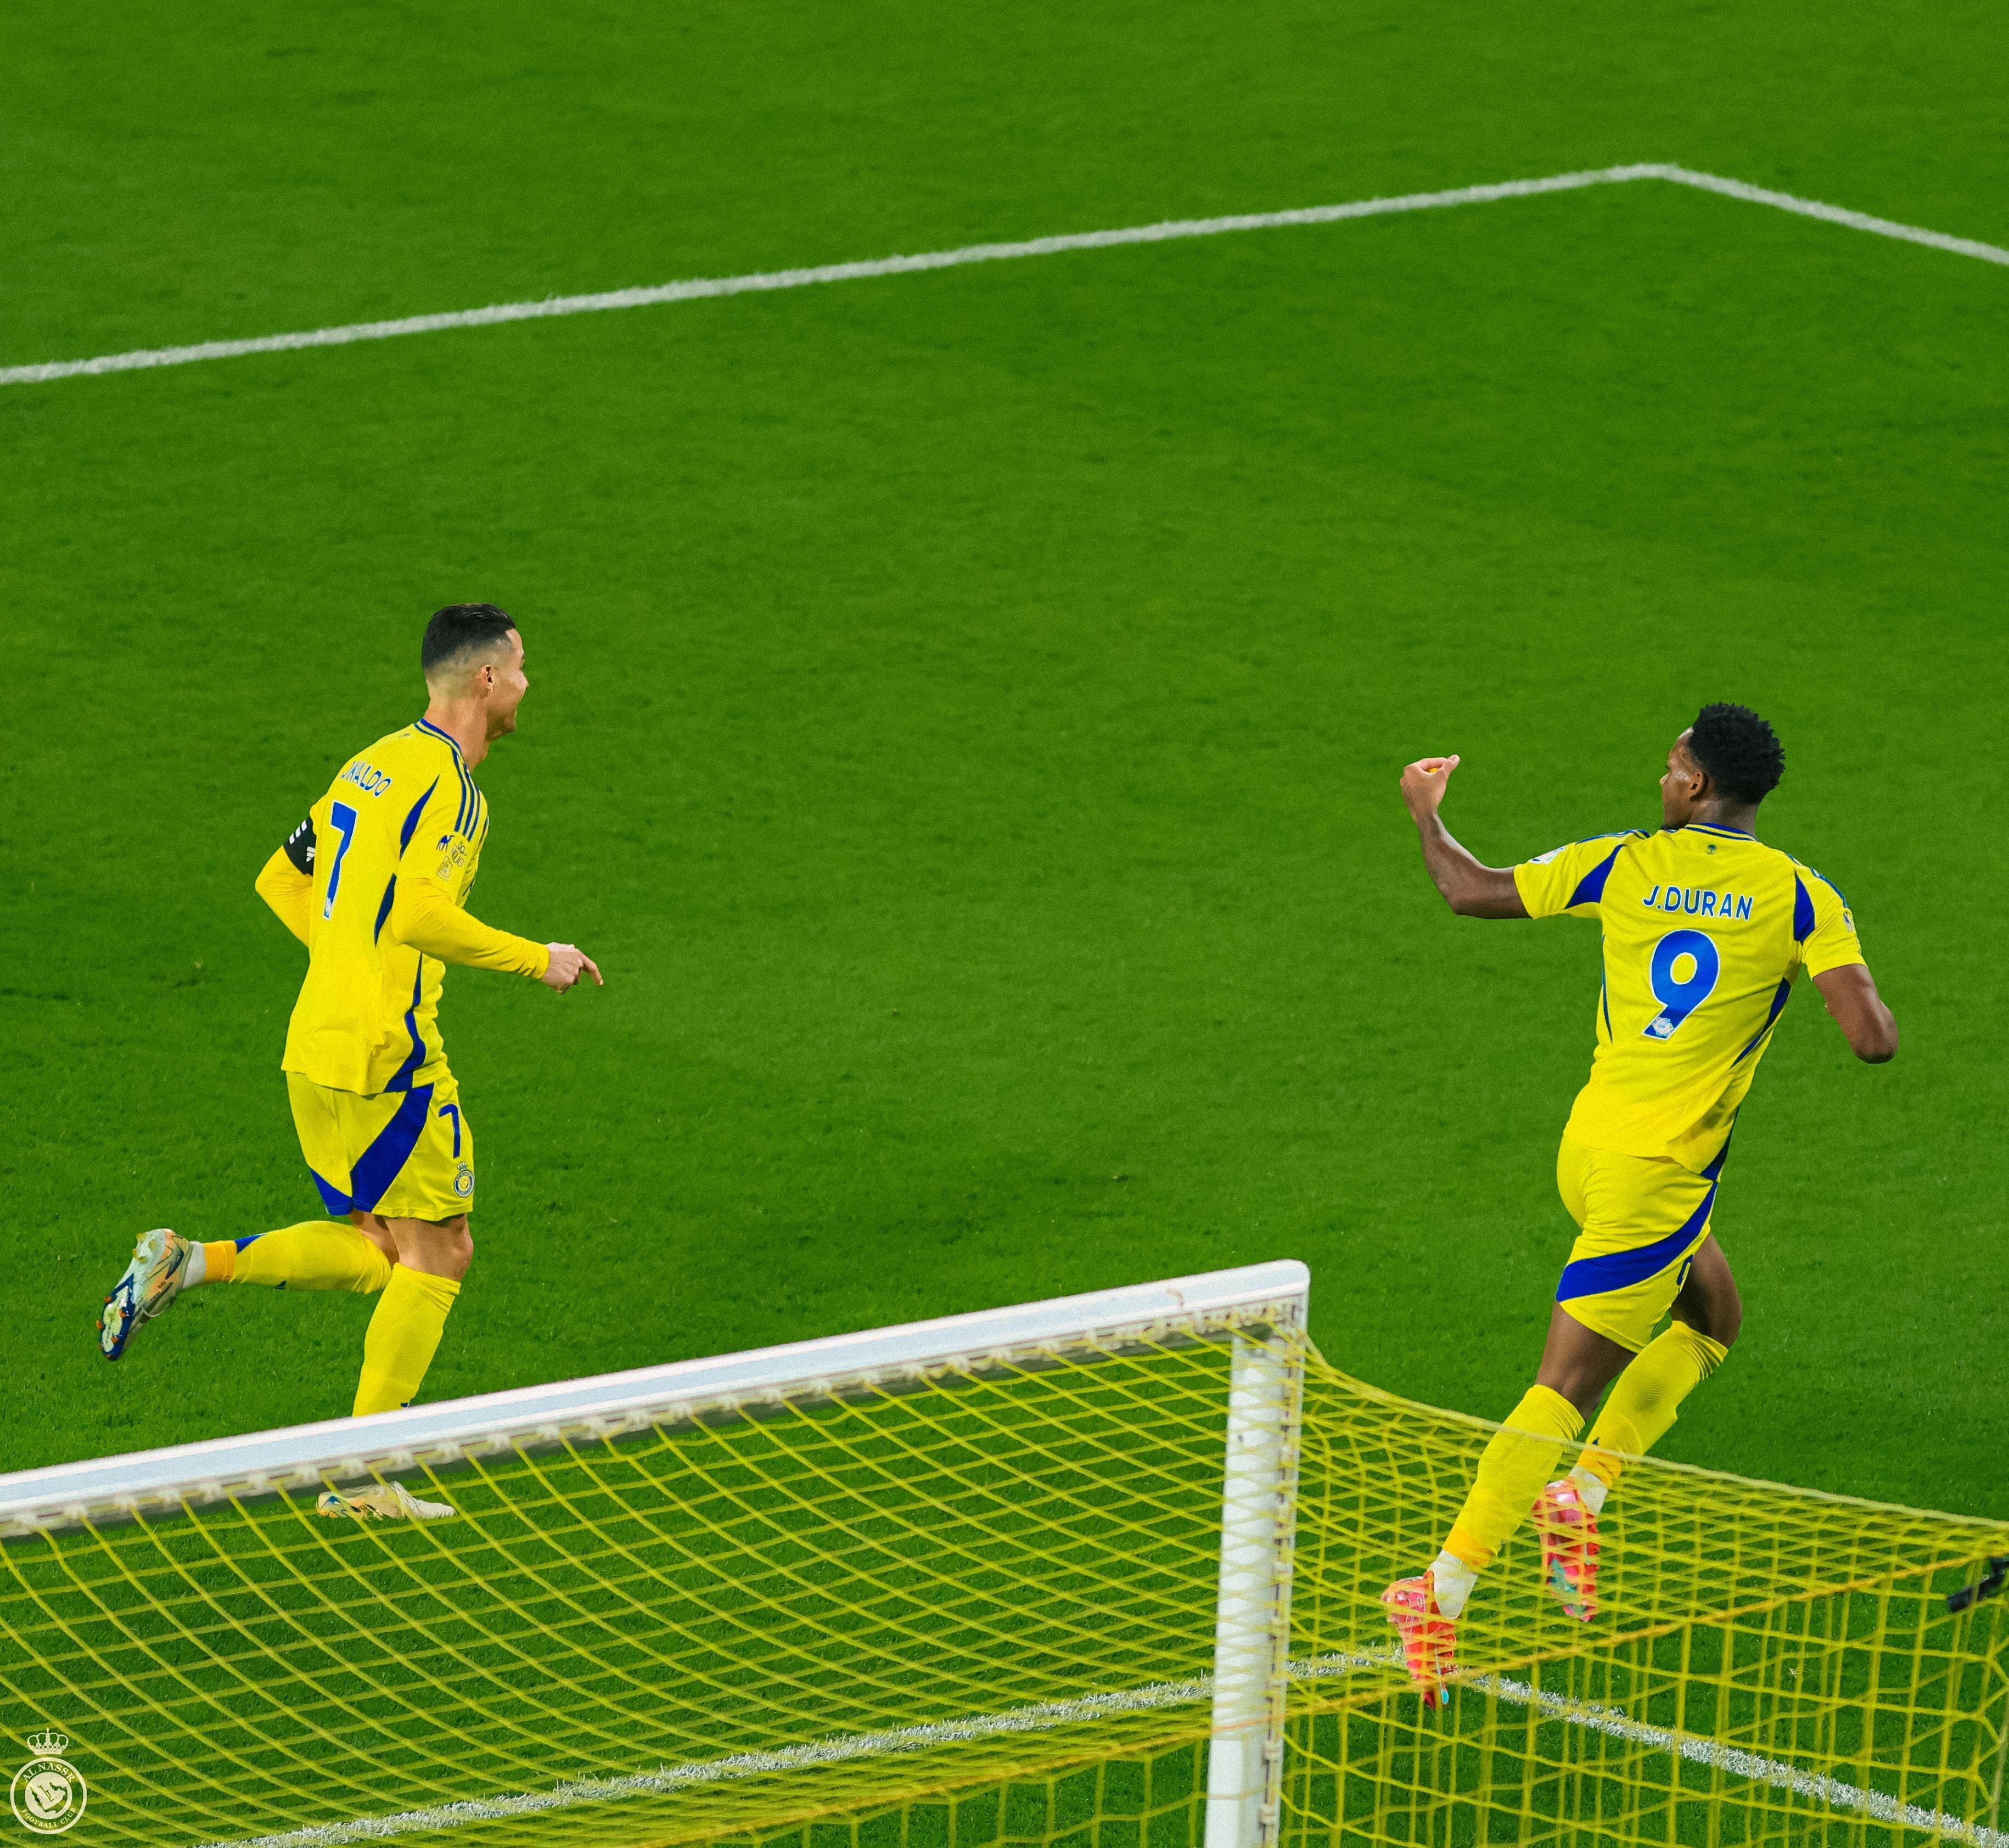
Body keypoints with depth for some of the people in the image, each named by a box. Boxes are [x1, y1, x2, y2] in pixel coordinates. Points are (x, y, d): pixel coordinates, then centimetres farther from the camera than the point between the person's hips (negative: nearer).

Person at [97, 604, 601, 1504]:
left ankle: (190, 1262, 4)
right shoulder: (448, 780, -13)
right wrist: (535, 959, -14)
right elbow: (418, 912, -25)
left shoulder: (375, 764, 16)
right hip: (385, 1057, -9)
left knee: (382, 1249, 17)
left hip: (319, 1045, 9)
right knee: (437, 1256, 1)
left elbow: (281, 879, 20)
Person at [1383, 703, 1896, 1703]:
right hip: (1660, 1173, -5)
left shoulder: (1624, 865, 1)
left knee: (1712, 1317, 27)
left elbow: (1473, 891, 10)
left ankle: (1580, 1492, 17)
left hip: (1588, 1142, 6)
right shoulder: (1802, 898, -8)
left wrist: (1426, 817, 29)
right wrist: (1869, 1006, 10)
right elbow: (1872, 1038, -14)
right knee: (1565, 1387, -4)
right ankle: (1441, 1594, -9)